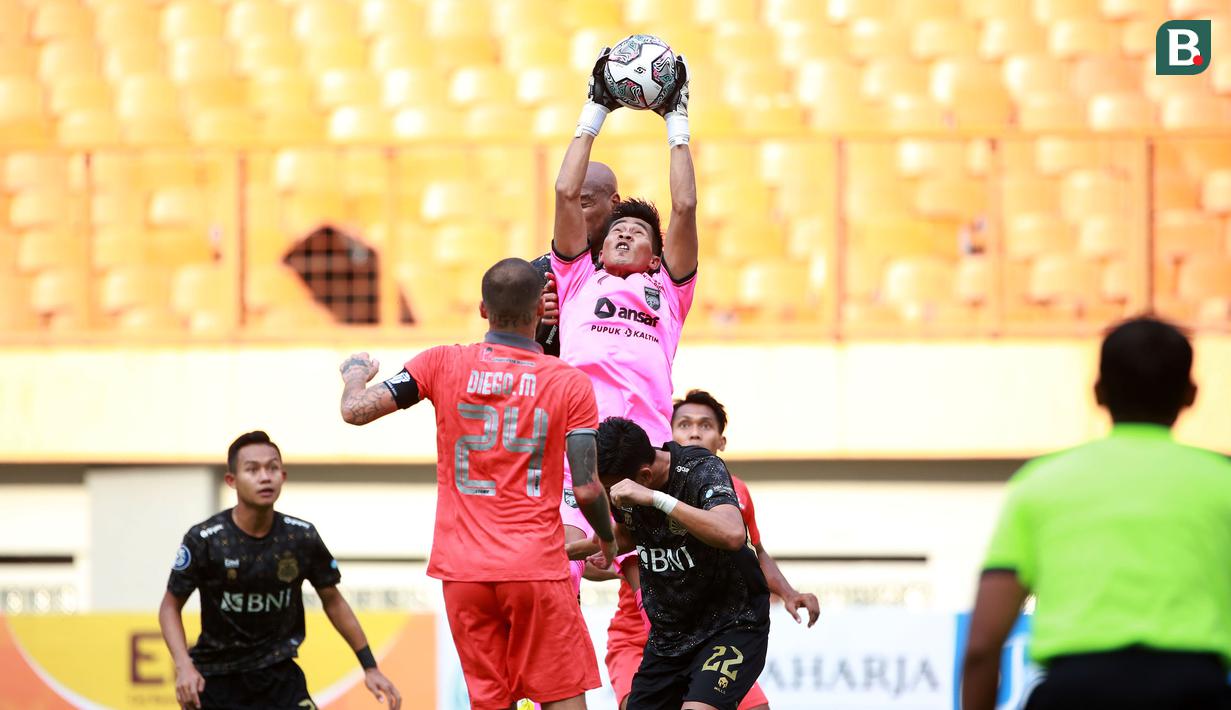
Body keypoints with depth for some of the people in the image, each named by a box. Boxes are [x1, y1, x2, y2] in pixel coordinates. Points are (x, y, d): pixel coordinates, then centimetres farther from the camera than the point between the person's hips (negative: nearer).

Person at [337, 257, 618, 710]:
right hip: (537, 568, -2)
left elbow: (357, 411, -1)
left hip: (463, 571, 2)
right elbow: (587, 490, -4)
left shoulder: (442, 364, 1)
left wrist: (355, 375, 22)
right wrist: (607, 540, 16)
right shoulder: (570, 384, -1)